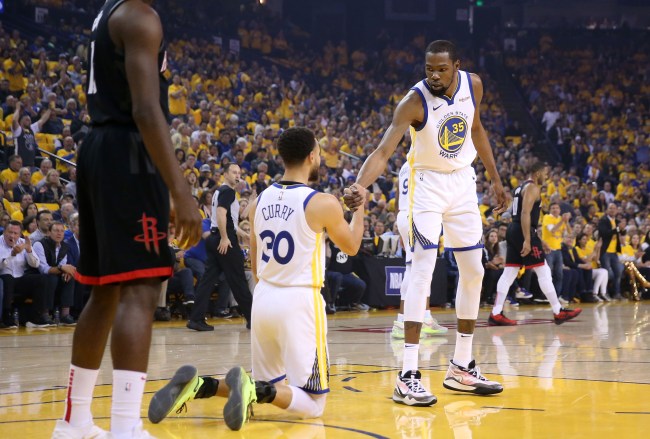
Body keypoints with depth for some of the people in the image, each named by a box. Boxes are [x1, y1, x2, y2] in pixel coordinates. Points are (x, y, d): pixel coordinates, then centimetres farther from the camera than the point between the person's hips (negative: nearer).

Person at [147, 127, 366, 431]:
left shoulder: (260, 201, 8)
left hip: (263, 298, 6)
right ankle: (252, 389, -29)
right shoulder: (323, 203, -9)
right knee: (312, 404, -1)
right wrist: (359, 205, 23)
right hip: (300, 302, -6)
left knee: (264, 387, 19)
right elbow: (351, 246, 9)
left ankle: (197, 385, -6)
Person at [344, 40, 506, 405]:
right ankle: (408, 376, -19)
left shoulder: (473, 85, -8)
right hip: (427, 184, -6)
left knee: (473, 272, 8)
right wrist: (358, 187, -51)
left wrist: (496, 179, 13)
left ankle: (462, 368, 20)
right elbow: (384, 151, -33)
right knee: (423, 270, -17)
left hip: (463, 182, 6)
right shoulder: (415, 101, -24)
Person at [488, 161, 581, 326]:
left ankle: (496, 314, 2)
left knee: (509, 273, 6)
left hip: (513, 230, 10)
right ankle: (558, 312, 0)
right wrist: (527, 240, -26)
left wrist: (537, 240, 27)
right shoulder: (532, 187, -10)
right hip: (524, 232, -10)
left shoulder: (521, 187, 20)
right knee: (543, 271, -4)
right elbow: (525, 214, -20)